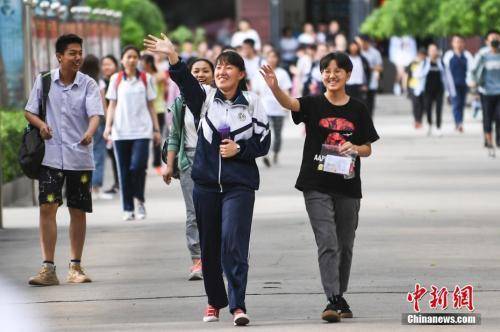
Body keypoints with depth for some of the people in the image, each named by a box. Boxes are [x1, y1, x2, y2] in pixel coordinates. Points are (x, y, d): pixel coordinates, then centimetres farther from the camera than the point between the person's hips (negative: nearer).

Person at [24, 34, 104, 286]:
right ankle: (48, 268, -8)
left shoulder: (88, 84, -2)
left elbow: (95, 114, -14)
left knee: (78, 211, 7)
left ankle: (75, 267, 19)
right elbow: (29, 111, 10)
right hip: (51, 155, 0)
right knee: (47, 208, -10)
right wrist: (40, 124, -11)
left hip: (80, 157, 0)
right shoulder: (44, 81, 2)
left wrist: (89, 133, -35)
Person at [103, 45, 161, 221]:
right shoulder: (116, 79, 8)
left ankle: (140, 200, 7)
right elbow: (112, 105, 8)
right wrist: (108, 125, -5)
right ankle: (128, 209, 10)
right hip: (120, 132, 1)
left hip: (141, 129, -1)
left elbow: (150, 106, 11)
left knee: (138, 166, -15)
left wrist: (156, 129, 8)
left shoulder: (146, 78, 8)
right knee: (124, 170, 2)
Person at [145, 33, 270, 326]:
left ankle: (238, 305, -14)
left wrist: (239, 149, -13)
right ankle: (215, 301, 26)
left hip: (239, 184, -3)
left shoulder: (252, 103, 2)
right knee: (209, 245, 10)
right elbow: (186, 82, -17)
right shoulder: (205, 97, 4)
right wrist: (174, 58, -35)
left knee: (233, 242, -14)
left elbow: (263, 144, 4)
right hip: (206, 182, 3)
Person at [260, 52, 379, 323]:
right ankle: (333, 301, -16)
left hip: (348, 187, 3)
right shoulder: (314, 105, -3)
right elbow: (289, 103, -23)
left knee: (345, 246, 12)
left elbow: (368, 148, 9)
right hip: (317, 187, -3)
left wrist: (354, 148, -14)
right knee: (328, 244, -12)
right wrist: (274, 87, -44)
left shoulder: (358, 109, 4)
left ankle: (339, 297, 26)